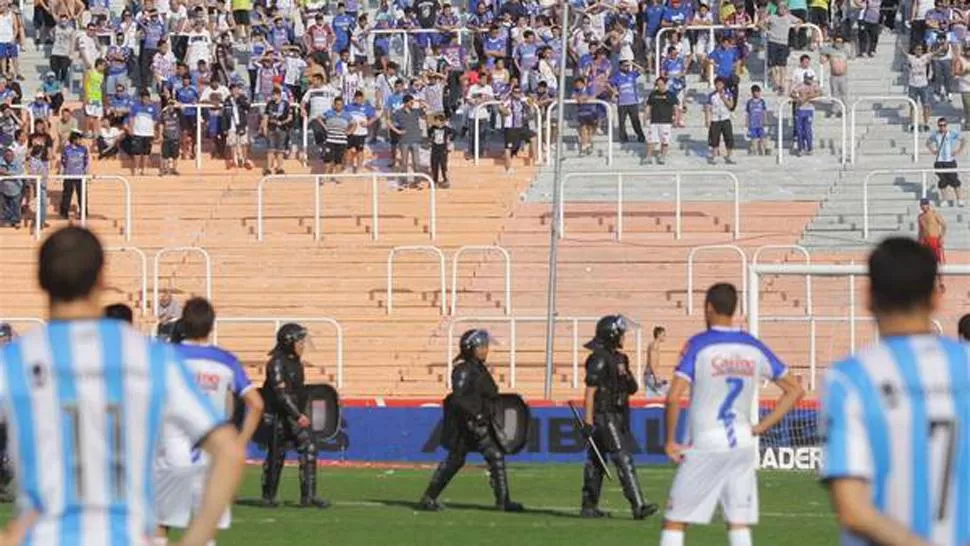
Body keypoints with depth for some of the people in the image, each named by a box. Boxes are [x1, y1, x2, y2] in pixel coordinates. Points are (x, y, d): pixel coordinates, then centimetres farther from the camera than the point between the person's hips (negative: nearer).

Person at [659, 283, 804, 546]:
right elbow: (794, 390, 10)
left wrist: (670, 441, -6)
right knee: (739, 523, 5)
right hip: (743, 445, 4)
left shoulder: (698, 345, -8)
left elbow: (673, 398, -17)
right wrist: (760, 428, 9)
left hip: (706, 445, -4)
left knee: (675, 521, 3)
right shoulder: (754, 347, 6)